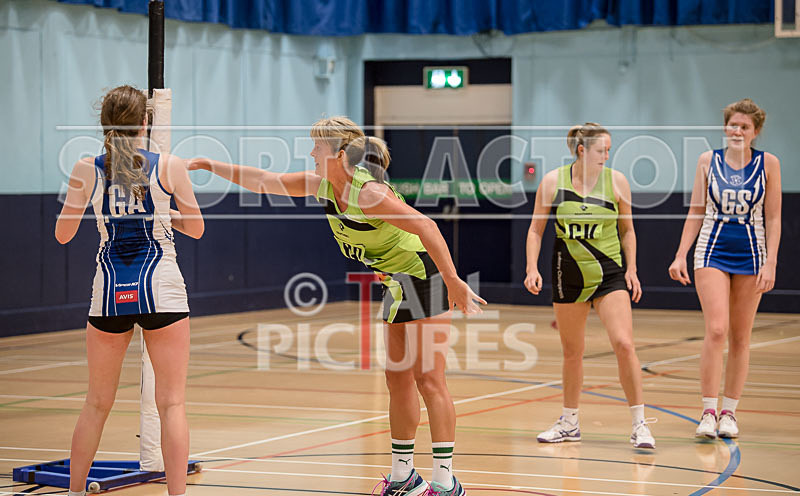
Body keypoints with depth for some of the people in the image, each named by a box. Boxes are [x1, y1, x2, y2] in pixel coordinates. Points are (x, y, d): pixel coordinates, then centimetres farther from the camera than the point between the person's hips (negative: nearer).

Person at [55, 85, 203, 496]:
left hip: (109, 292, 2)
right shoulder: (169, 166, -2)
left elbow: (62, 234, 9)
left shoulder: (86, 170, 0)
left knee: (97, 403, 17)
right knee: (172, 403, 0)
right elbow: (196, 228, 8)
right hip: (161, 289, -2)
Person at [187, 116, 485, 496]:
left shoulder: (368, 192, -26)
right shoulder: (323, 185, 0)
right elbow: (264, 181, 9)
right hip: (398, 285, 9)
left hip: (424, 277, -9)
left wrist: (453, 280, -39)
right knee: (398, 381, 12)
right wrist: (208, 165, 8)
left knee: (428, 379, -11)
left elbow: (426, 226, -33)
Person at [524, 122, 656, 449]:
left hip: (610, 275, -1)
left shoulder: (616, 181, -4)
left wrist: (631, 269, 2)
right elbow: (536, 229, 4)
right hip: (569, 275, 1)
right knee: (572, 352, 10)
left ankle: (640, 424, -7)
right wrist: (532, 269, -6)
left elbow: (627, 229, 8)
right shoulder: (553, 182, -4)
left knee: (624, 344, -15)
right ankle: (570, 422, 28)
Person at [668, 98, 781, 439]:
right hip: (713, 252, -1)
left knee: (740, 338, 5)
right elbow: (696, 212, 7)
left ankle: (729, 412, 13)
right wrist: (680, 255, 1)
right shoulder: (708, 161, 3)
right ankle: (708, 412, -10)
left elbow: (773, 218, 1)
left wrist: (770, 263, -7)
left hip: (751, 256, 1)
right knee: (716, 331, -14)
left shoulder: (768, 163, 0)